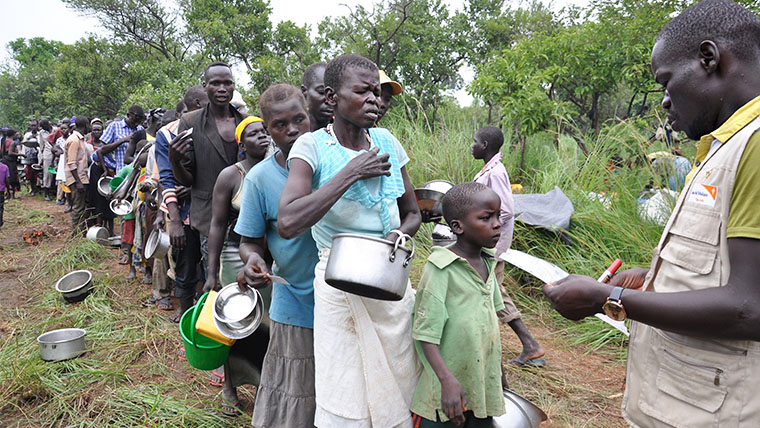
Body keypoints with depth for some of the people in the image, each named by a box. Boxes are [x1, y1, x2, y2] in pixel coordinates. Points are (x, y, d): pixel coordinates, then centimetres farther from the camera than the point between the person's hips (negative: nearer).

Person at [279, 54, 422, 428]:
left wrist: (398, 236, -9)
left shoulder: (387, 143, 4)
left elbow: (412, 214, 15)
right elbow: (287, 224, -26)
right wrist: (352, 172, -22)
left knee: (398, 390, 15)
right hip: (340, 282, -4)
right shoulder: (312, 147, -9)